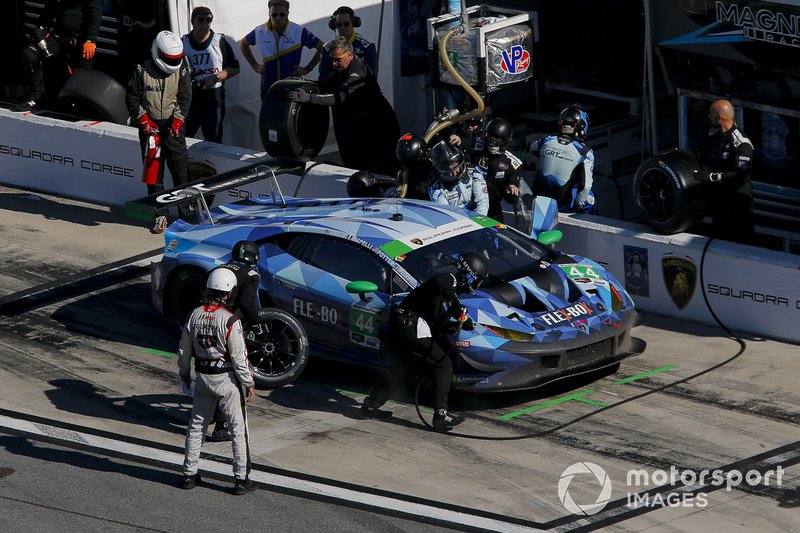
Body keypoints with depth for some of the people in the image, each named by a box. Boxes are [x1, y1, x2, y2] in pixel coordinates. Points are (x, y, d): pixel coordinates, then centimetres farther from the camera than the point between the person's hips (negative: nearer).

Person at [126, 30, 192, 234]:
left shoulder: (181, 71, 0)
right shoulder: (141, 71, -4)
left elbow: (185, 98, 2)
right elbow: (132, 98, 1)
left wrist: (177, 120, -11)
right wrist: (143, 120, -8)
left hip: (172, 125, 1)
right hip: (149, 125, -1)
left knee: (181, 169, -3)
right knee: (153, 170, 1)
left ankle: (186, 211, 6)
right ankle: (159, 214, 7)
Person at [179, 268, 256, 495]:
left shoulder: (195, 315, -2)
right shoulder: (230, 321, -19)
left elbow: (184, 350, 8)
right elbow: (239, 357, -16)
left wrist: (184, 373, 24)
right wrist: (249, 383, -6)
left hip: (202, 377, 5)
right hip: (226, 379, -5)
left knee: (197, 426, 17)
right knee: (239, 429, 4)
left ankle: (189, 474, 20)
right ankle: (242, 478, 6)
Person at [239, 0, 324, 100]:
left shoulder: (299, 32, -6)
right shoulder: (260, 32, 2)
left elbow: (321, 47, 3)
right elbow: (243, 44, 22)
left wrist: (308, 68, -1)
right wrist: (255, 65, 13)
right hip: (268, 87, 2)